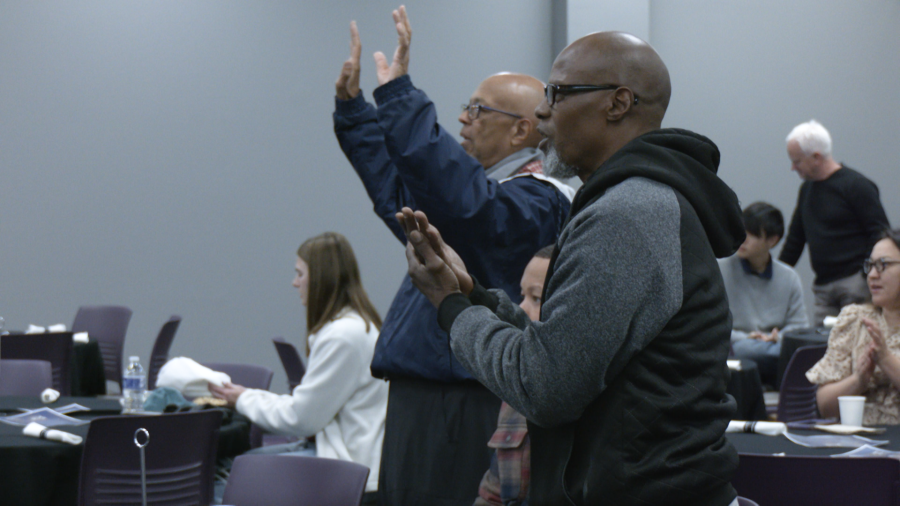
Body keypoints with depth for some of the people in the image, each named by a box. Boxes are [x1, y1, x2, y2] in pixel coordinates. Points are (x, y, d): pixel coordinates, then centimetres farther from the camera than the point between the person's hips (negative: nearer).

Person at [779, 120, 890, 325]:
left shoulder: (857, 186, -7)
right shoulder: (807, 189, 16)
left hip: (856, 284, -7)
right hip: (823, 286, 7)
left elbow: (881, 237, -10)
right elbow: (795, 239, 23)